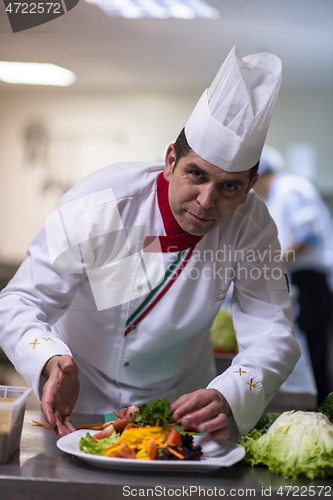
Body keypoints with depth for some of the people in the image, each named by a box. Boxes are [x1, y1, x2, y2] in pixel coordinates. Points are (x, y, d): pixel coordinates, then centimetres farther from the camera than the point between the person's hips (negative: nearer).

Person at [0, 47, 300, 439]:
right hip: (81, 398, -2)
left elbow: (272, 335, -23)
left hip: (179, 396, 2)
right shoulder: (95, 208, -26)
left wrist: (227, 398, -44)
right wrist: (53, 363, -45)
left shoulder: (251, 224, -19)